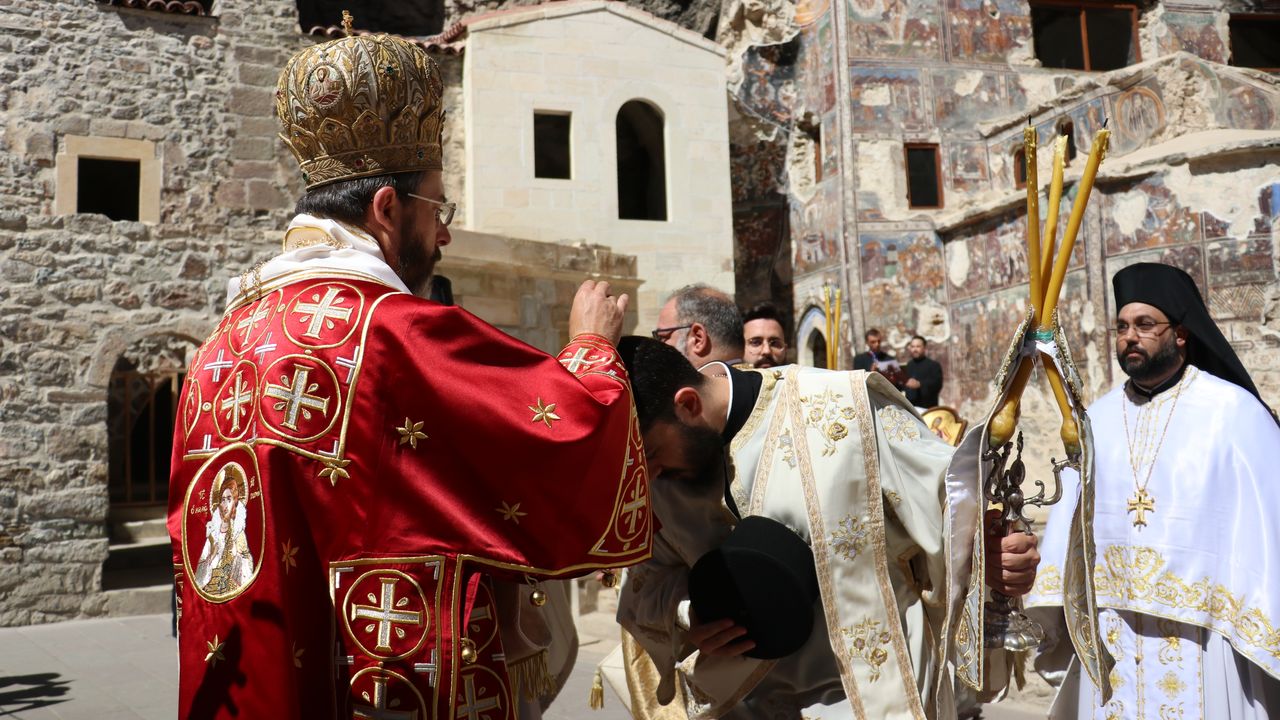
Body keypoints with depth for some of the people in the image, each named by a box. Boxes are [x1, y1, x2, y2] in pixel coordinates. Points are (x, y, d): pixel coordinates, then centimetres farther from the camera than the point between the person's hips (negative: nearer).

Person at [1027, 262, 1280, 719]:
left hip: (1201, 632, -4)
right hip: (1109, 633, 4)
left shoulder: (1233, 411, -6)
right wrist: (1050, 612, -6)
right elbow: (1070, 519, 3)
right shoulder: (1098, 419, 6)